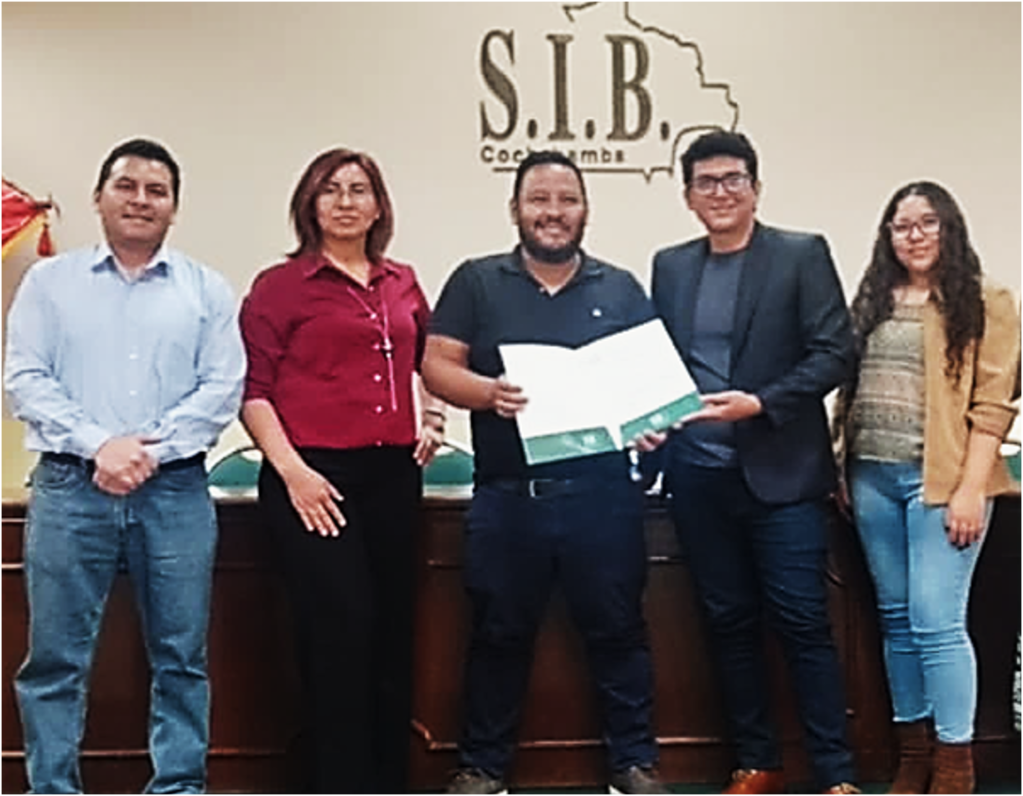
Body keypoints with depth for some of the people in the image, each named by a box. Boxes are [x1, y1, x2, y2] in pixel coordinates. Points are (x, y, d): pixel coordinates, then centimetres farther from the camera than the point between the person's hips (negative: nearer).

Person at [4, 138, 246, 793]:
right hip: (70, 487, 0)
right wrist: (98, 445, -11)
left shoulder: (207, 290, 10)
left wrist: (150, 448, -10)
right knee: (56, 655, 3)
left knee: (182, 657, 5)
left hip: (176, 491, 1)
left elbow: (223, 388, 1)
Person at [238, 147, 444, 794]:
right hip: (315, 479, -5)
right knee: (339, 632, -5)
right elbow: (253, 392, -5)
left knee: (393, 634, 10)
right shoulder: (279, 286, -1)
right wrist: (291, 469, -14)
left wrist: (434, 417, 10)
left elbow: (430, 364, 27)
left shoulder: (403, 285, 13)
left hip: (393, 475, 5)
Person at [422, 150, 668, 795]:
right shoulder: (477, 282, 7)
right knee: (499, 634, 10)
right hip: (508, 494, 0)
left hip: (602, 493, 1)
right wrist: (486, 391, -18)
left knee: (618, 630, 7)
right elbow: (436, 366, 1)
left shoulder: (621, 289, 11)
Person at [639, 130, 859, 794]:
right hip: (699, 475, 4)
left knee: (803, 621, -2)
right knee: (730, 621, 10)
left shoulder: (802, 255, -1)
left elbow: (835, 353, -7)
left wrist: (759, 403, -18)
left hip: (781, 471, -4)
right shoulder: (669, 267, 12)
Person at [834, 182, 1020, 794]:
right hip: (873, 476, 6)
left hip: (940, 480, -5)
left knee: (936, 621, -8)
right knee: (897, 618, 10)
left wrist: (971, 489, -15)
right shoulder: (873, 302, 15)